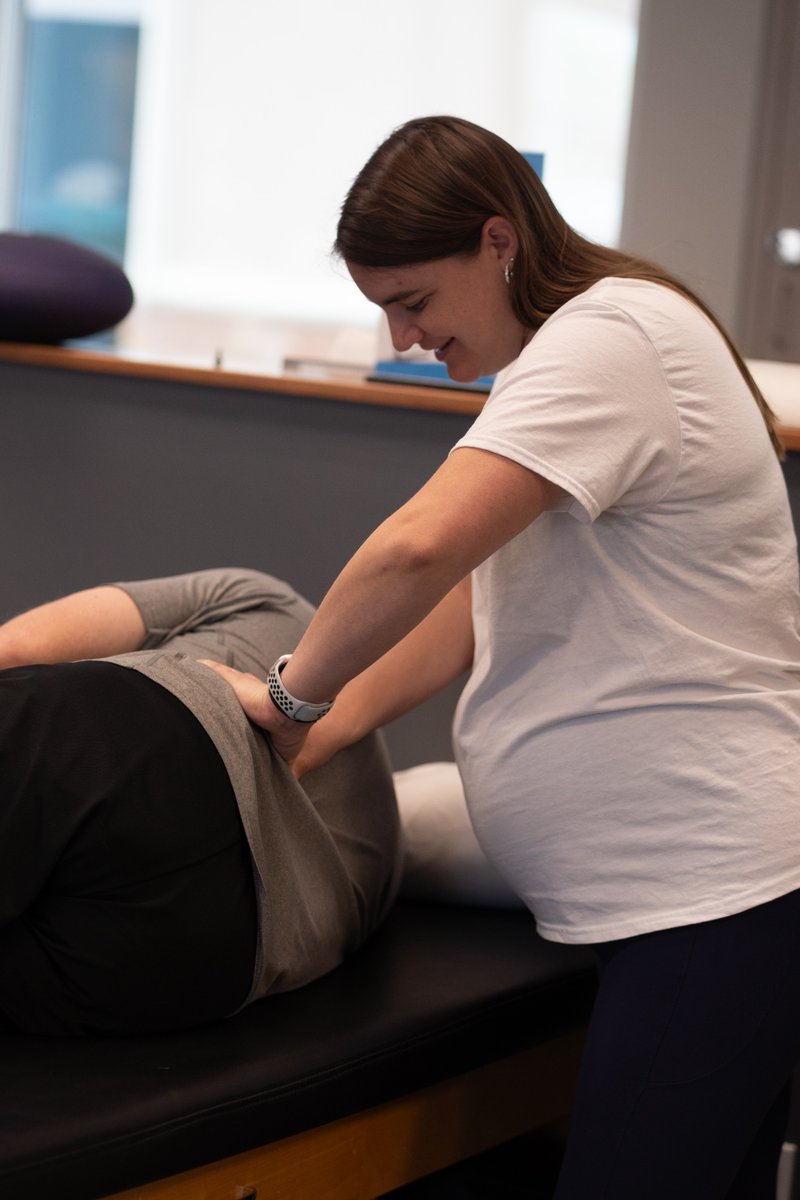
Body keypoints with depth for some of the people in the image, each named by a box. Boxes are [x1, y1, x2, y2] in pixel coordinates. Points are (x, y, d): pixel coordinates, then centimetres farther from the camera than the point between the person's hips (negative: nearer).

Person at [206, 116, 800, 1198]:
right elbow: (479, 585, 18)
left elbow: (421, 548, -28)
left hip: (711, 894, -10)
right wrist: (331, 725, 4)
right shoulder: (565, 349, 18)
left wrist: (292, 695, -12)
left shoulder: (610, 338, -16)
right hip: (661, 886, 10)